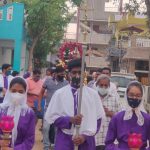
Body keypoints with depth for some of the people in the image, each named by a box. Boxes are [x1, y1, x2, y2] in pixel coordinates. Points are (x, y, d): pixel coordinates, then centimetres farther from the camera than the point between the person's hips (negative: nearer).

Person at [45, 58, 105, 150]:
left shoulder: (93, 94, 4)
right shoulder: (59, 94, 2)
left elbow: (98, 119, 5)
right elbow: (51, 117, 1)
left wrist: (85, 136, -8)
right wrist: (70, 120, -15)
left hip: (86, 140, 1)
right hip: (64, 140, -1)